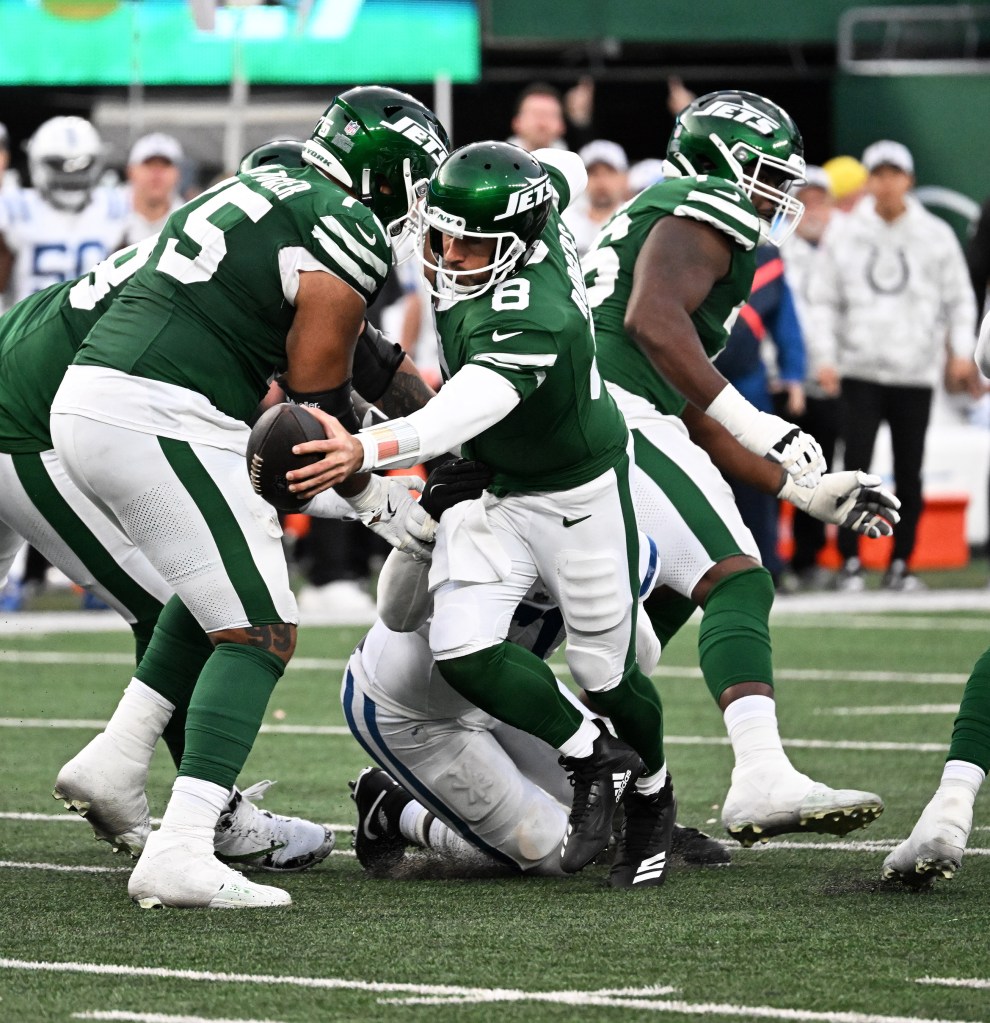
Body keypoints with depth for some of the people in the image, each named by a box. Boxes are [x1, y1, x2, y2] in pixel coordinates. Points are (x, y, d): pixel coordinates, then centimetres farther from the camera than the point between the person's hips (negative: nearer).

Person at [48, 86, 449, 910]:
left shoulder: (256, 191, 24)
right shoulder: (349, 231, -4)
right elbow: (317, 395, -4)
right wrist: (374, 496, 11)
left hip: (84, 401, 9)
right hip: (162, 421, -9)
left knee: (226, 582, 30)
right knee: (260, 633, -5)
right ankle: (180, 854, -18)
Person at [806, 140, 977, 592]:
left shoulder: (936, 235, 6)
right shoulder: (843, 233, 5)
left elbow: (959, 298, 9)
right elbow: (822, 300, 7)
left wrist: (961, 351, -5)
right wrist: (825, 357, -4)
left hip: (915, 372, 1)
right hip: (860, 371, -1)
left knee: (909, 474, 3)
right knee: (856, 466, -8)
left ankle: (901, 563, 10)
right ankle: (850, 562, -1)